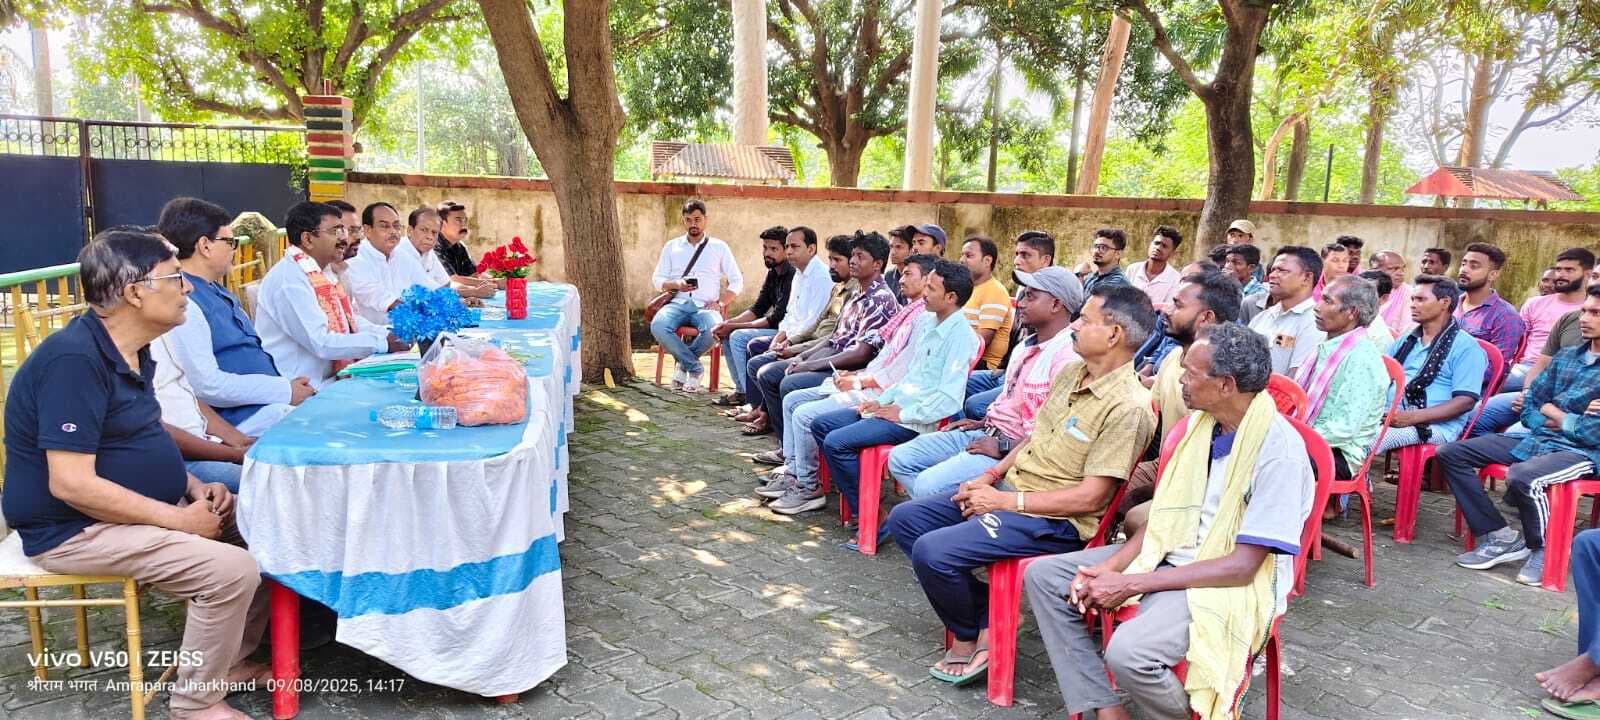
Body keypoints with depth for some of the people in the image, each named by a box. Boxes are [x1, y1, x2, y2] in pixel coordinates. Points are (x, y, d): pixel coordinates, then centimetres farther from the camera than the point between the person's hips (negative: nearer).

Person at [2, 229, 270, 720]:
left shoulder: (130, 350, 6)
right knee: (232, 570, -25)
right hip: (76, 529, -10)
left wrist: (193, 487, 0)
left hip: (138, 508, 10)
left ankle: (230, 660, 18)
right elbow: (72, 484, -28)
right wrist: (178, 519, -22)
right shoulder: (74, 359, -24)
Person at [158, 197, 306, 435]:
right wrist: (285, 391, -16)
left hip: (271, 404, 10)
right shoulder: (184, 303, -14)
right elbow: (208, 386, -21)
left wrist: (288, 383, 6)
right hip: (241, 418, -10)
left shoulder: (218, 292, 17)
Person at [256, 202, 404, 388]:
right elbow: (322, 343, -22)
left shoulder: (318, 273, 13)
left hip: (327, 381, 9)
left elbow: (348, 320, 16)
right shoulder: (289, 278, -15)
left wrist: (393, 334, 2)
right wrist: (383, 342, -20)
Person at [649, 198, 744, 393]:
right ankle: (695, 368, -17)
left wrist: (720, 302, -4)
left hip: (705, 306, -1)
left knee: (714, 329, -37)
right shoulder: (672, 246, 18)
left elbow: (737, 281, 12)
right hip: (678, 303, 1)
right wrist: (676, 284, -9)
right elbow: (657, 279, 13)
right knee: (658, 326, -33)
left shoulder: (719, 247, 14)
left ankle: (684, 364, -7)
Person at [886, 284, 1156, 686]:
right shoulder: (1071, 371, 7)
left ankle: (969, 636, 6)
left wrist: (1005, 501, -17)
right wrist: (989, 478, 4)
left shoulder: (1128, 406, -19)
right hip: (1011, 492, 10)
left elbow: (1090, 497, -20)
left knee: (932, 551, -24)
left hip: (1056, 522, -9)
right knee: (904, 519, 3)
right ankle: (986, 620, 2)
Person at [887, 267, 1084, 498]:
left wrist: (1003, 447, -19)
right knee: (900, 458, 2)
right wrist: (983, 423, 15)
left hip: (1015, 451, -10)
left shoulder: (1067, 356, -17)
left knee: (927, 485, -26)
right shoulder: (1028, 346, 16)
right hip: (987, 433, 10)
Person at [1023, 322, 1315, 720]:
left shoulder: (1279, 449, -21)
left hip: (1234, 584, -8)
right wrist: (1108, 567, -8)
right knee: (1043, 575, -2)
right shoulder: (1200, 421, 3)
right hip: (1170, 553, 8)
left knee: (1128, 652, -33)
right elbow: (1164, 513, 8)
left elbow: (1241, 567, -22)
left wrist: (1131, 585, -22)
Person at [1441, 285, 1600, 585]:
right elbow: (1530, 404, 15)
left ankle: (1541, 550, -7)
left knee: (1522, 477, -38)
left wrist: (1556, 415, -3)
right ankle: (1499, 536, -4)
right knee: (1451, 453, -5)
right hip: (1536, 439, 7)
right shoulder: (1565, 357, 14)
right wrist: (1551, 423, -5)